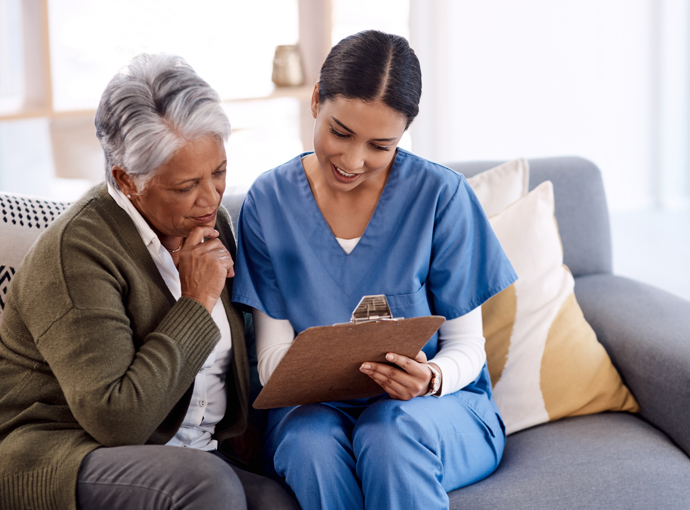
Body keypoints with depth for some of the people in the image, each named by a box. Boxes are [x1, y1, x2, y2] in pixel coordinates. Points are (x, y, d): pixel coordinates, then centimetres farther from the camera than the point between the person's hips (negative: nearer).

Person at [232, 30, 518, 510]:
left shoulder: (441, 195, -9)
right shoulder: (270, 201, -2)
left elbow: (468, 345, -3)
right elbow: (272, 354, -1)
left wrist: (432, 377, -26)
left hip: (440, 404, -2)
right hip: (316, 404, 2)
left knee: (391, 429, -36)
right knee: (310, 442, -33)